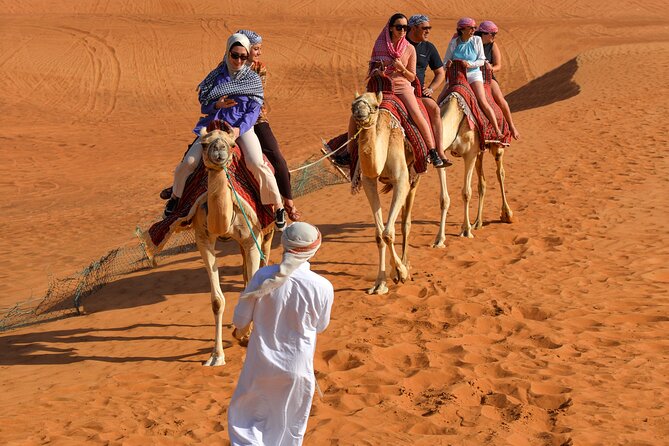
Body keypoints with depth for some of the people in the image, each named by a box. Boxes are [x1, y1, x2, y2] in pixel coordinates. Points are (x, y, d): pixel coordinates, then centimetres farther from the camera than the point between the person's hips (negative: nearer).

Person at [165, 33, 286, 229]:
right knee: (189, 162, -13)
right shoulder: (216, 75, 6)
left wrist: (239, 129, -18)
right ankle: (175, 197, 15)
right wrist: (217, 105, -15)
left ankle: (278, 207, -12)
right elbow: (204, 104, 8)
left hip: (242, 126, -2)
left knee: (257, 164, -26)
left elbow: (254, 111, -2)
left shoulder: (253, 79, 4)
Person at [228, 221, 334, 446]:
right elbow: (320, 326, -1)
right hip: (296, 369, 0)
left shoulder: (263, 276, -17)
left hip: (261, 365, 0)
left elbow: (241, 318, -7)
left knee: (244, 419, 18)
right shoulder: (323, 287, -19)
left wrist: (239, 331, 16)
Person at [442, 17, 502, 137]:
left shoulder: (477, 40, 1)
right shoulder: (453, 42, 1)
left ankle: (497, 129, -13)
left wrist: (469, 64, -18)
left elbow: (481, 60, 0)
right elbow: (445, 62, 5)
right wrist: (448, 64, -19)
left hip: (473, 74, -2)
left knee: (483, 102, -17)